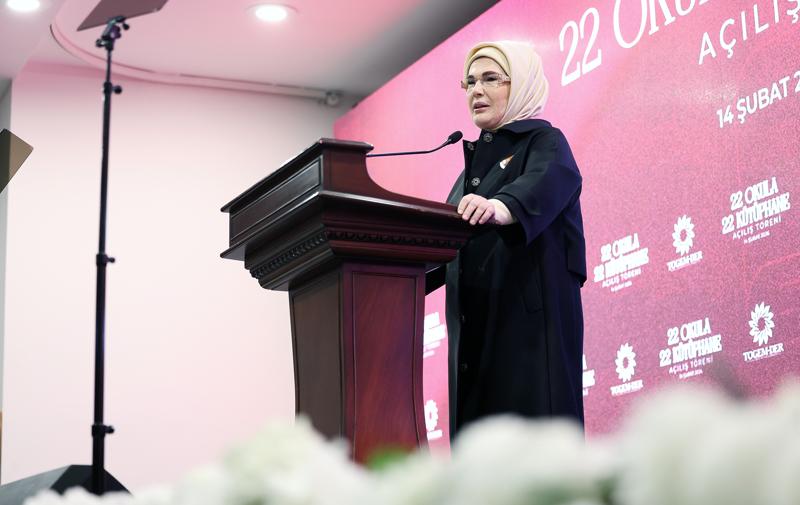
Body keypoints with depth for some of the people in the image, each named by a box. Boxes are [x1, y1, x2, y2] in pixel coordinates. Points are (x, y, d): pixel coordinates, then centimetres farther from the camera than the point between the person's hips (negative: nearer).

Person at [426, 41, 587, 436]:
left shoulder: (544, 143, 1)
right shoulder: (475, 160, 24)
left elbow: (541, 189, -23)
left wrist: (500, 208, -44)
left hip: (530, 317, -7)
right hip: (476, 326, 7)